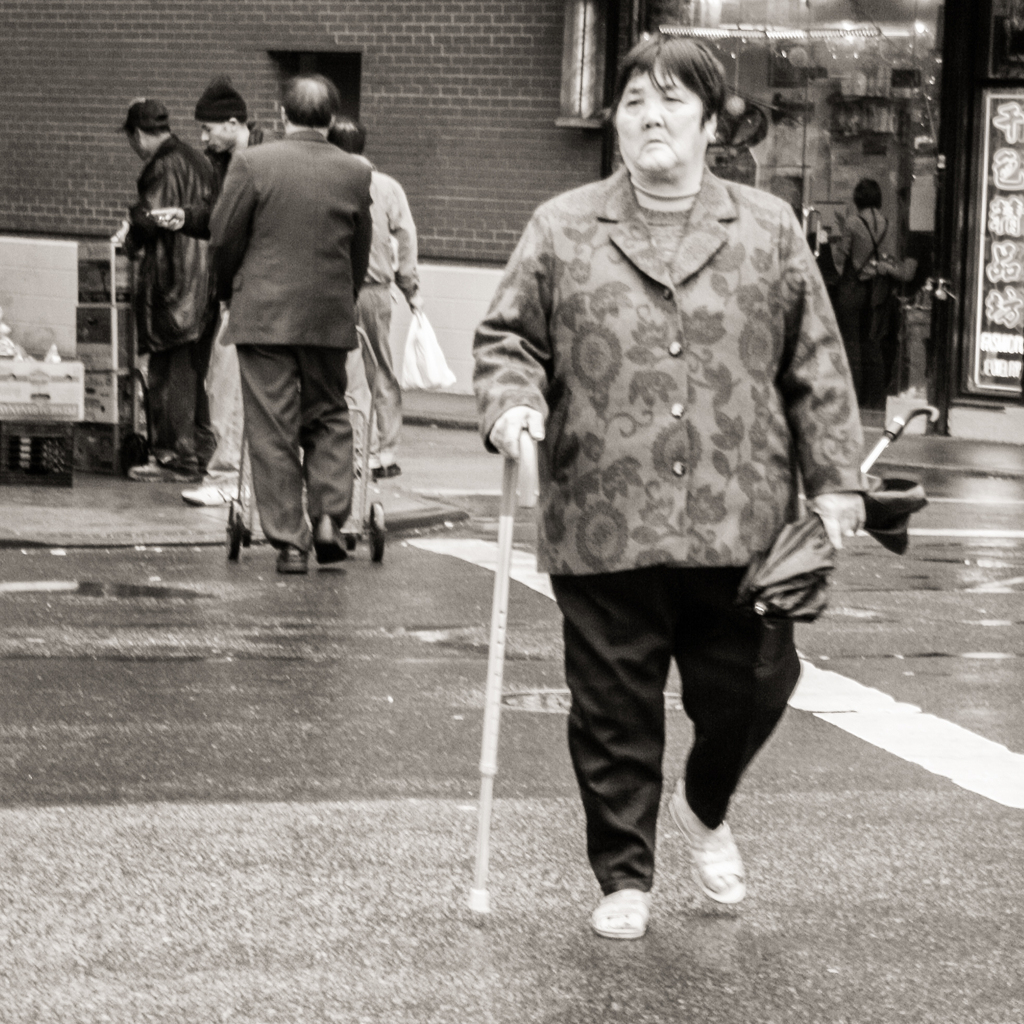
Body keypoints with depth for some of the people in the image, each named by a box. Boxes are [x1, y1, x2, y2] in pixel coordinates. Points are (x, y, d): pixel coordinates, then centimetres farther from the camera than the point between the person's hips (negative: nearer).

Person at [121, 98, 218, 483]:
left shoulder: (163, 168, -12)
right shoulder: (199, 163, 15)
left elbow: (150, 220, -19)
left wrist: (131, 243, 3)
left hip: (172, 285, -9)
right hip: (204, 285, 9)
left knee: (168, 375, -5)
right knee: (193, 374, 15)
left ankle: (175, 457, -4)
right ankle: (200, 450, 20)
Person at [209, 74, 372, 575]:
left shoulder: (251, 163, -7)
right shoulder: (355, 173, 0)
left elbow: (224, 238, -2)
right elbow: (361, 252, 8)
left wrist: (230, 291, 16)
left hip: (262, 314, -2)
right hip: (330, 317, 2)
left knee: (272, 429, 2)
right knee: (328, 417, 17)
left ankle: (289, 540, 1)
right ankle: (329, 518, 2)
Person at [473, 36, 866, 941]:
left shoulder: (770, 231, 7)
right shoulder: (562, 230, 5)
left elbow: (817, 368, 8)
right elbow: (507, 339, 8)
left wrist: (834, 478, 3)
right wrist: (513, 403, -12)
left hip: (740, 526, 1)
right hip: (602, 526, -1)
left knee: (751, 688, 5)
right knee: (614, 713, 5)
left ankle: (706, 810, 36)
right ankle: (625, 879, 20)